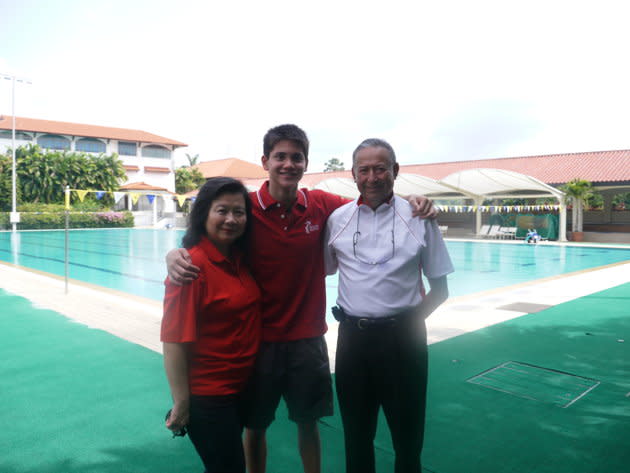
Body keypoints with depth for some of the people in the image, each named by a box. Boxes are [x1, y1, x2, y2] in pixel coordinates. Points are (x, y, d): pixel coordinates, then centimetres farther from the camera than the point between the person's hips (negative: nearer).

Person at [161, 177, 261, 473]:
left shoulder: (241, 258, 0)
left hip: (243, 388, 7)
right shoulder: (193, 265, -22)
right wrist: (181, 403, -17)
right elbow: (174, 342, -21)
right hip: (207, 396, -7)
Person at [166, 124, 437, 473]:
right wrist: (174, 255, -27)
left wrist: (413, 203, -8)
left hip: (308, 338, 2)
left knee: (308, 422, 18)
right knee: (255, 426, 15)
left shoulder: (322, 205, -4)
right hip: (260, 339, -1)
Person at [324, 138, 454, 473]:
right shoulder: (337, 219, 1)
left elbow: (439, 288, 4)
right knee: (356, 434, 19)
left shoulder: (418, 217, -4)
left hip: (403, 338, -1)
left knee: (407, 435, 15)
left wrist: (412, 319, -5)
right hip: (352, 336, 2)